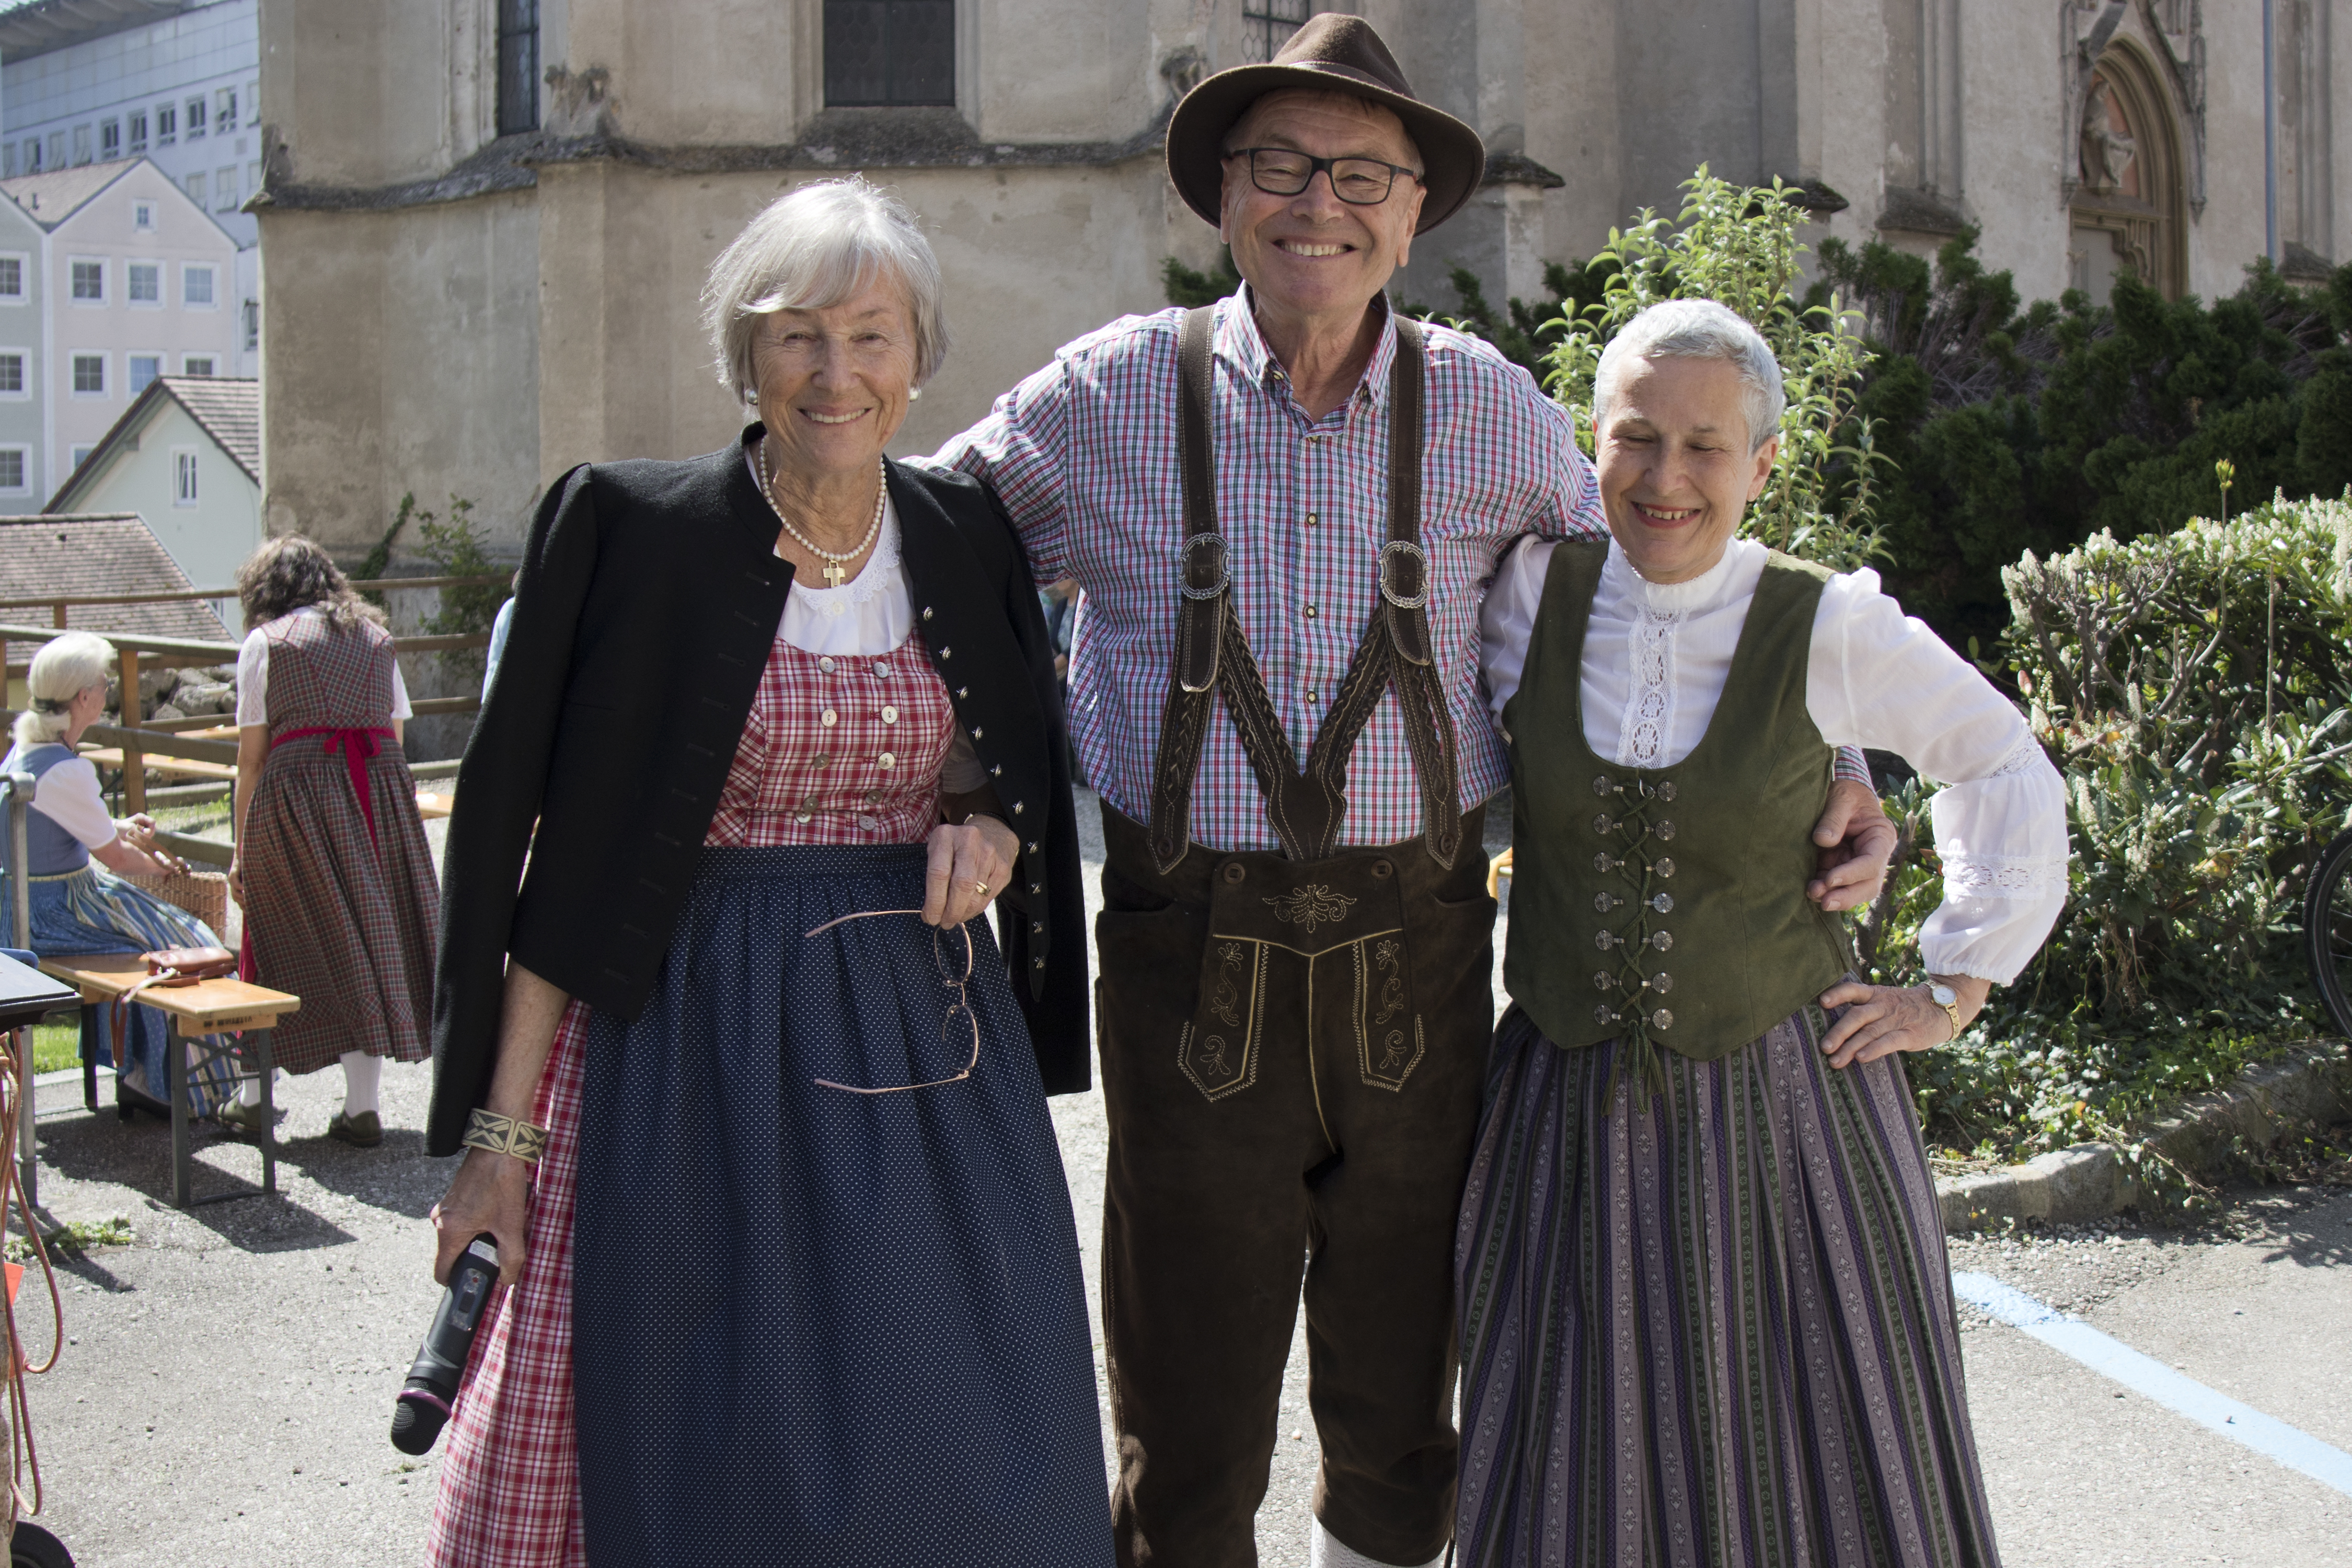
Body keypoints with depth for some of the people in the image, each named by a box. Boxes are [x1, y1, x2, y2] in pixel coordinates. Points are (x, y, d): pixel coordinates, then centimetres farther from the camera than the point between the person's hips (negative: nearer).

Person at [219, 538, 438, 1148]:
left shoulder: (265, 644, 5)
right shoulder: (374, 636, 17)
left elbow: (251, 759, 1)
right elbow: (396, 737, 12)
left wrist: (241, 852, 5)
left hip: (296, 794, -3)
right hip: (381, 793, 3)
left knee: (283, 940, 7)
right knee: (372, 938, 4)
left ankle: (254, 1096, 18)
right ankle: (363, 1105, 4)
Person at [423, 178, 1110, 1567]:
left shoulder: (966, 540, 6)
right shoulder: (639, 531, -6)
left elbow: (1030, 775, 19)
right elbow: (564, 852, -6)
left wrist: (992, 830, -5)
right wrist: (503, 1127, -9)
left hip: (933, 1044, 4)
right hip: (704, 1048, -3)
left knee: (957, 1454, 7)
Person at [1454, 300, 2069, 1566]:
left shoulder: (1830, 628, -10)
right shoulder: (1538, 593, -5)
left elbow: (2004, 769, 4)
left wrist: (1955, 989, 2)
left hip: (1780, 1102, -2)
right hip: (1573, 1111, 2)